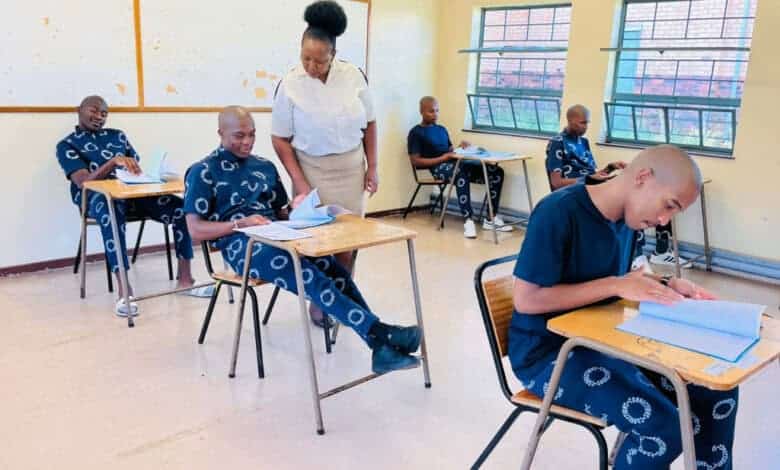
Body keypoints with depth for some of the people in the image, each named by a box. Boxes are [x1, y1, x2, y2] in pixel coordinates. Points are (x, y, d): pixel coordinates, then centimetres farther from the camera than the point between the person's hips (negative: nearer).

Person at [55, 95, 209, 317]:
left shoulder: (118, 135, 23)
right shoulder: (67, 145, 9)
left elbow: (136, 169, 17)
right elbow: (83, 181, -7)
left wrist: (135, 170, -9)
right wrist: (114, 161, -22)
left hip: (131, 191, 4)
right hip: (96, 196, -4)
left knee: (181, 208, -21)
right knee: (111, 213, -43)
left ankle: (184, 278, -14)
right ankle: (124, 290, -43)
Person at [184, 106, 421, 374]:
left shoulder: (264, 167, 21)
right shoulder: (203, 172, 5)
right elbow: (196, 230, -2)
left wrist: (295, 207, 1)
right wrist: (240, 224, -15)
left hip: (277, 236, 5)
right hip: (240, 245, -5)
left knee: (332, 267, -27)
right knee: (311, 276, -33)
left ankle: (381, 347, -37)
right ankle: (378, 331, -40)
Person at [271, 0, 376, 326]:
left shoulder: (354, 76, -6)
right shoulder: (290, 85, -11)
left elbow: (369, 123, 5)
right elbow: (280, 139, -6)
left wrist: (372, 167, 3)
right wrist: (299, 182, -11)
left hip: (351, 168, 2)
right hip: (312, 169, -2)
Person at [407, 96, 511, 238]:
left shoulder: (442, 129, 27)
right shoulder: (416, 133, 4)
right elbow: (415, 161, -6)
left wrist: (459, 149, 0)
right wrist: (442, 158, -14)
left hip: (455, 163, 7)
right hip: (438, 167, -7)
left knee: (496, 172, -11)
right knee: (461, 173, -42)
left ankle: (491, 219, -10)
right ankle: (468, 220, -38)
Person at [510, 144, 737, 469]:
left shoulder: (627, 216, 3)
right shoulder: (558, 212, -22)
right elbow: (525, 299, -23)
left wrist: (665, 285, -3)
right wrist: (617, 286, -23)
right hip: (549, 350, -8)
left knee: (718, 388, 0)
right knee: (663, 425, -23)